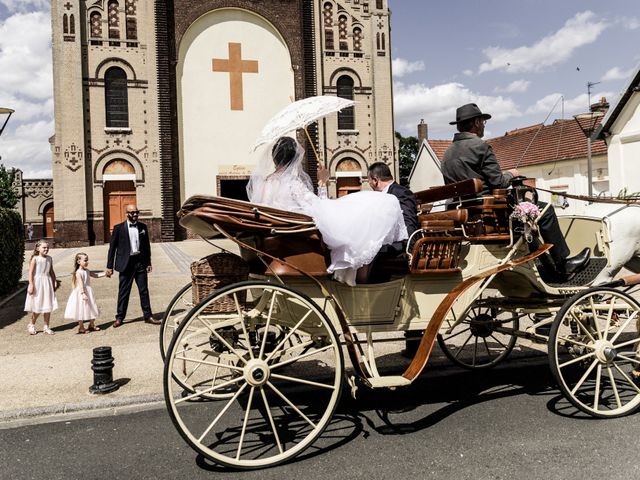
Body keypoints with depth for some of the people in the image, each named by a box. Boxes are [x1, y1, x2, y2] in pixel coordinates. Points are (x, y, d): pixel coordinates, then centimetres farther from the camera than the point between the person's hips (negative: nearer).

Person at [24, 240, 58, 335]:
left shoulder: (49, 258, 7)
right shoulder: (35, 259, -8)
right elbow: (31, 272, -10)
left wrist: (55, 282, 10)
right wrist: (31, 285, -15)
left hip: (47, 283, 5)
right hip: (37, 283, -5)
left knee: (48, 306, 5)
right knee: (37, 307, 1)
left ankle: (46, 327, 14)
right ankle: (31, 325, 22)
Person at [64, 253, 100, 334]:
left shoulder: (87, 271, 8)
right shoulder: (78, 272, -15)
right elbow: (80, 284, -23)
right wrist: (83, 293, -31)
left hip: (89, 292, 8)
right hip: (81, 292, -8)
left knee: (91, 308, 12)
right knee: (81, 310, 1)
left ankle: (92, 325, 25)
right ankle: (81, 328, 11)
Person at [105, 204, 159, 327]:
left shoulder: (143, 227, 8)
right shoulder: (119, 228, -1)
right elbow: (112, 247, 0)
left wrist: (148, 263, 9)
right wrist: (109, 266, -3)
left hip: (140, 262, 3)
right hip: (126, 263, -3)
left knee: (144, 290, 6)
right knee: (123, 292, 4)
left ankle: (147, 316, 14)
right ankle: (120, 317, 15)